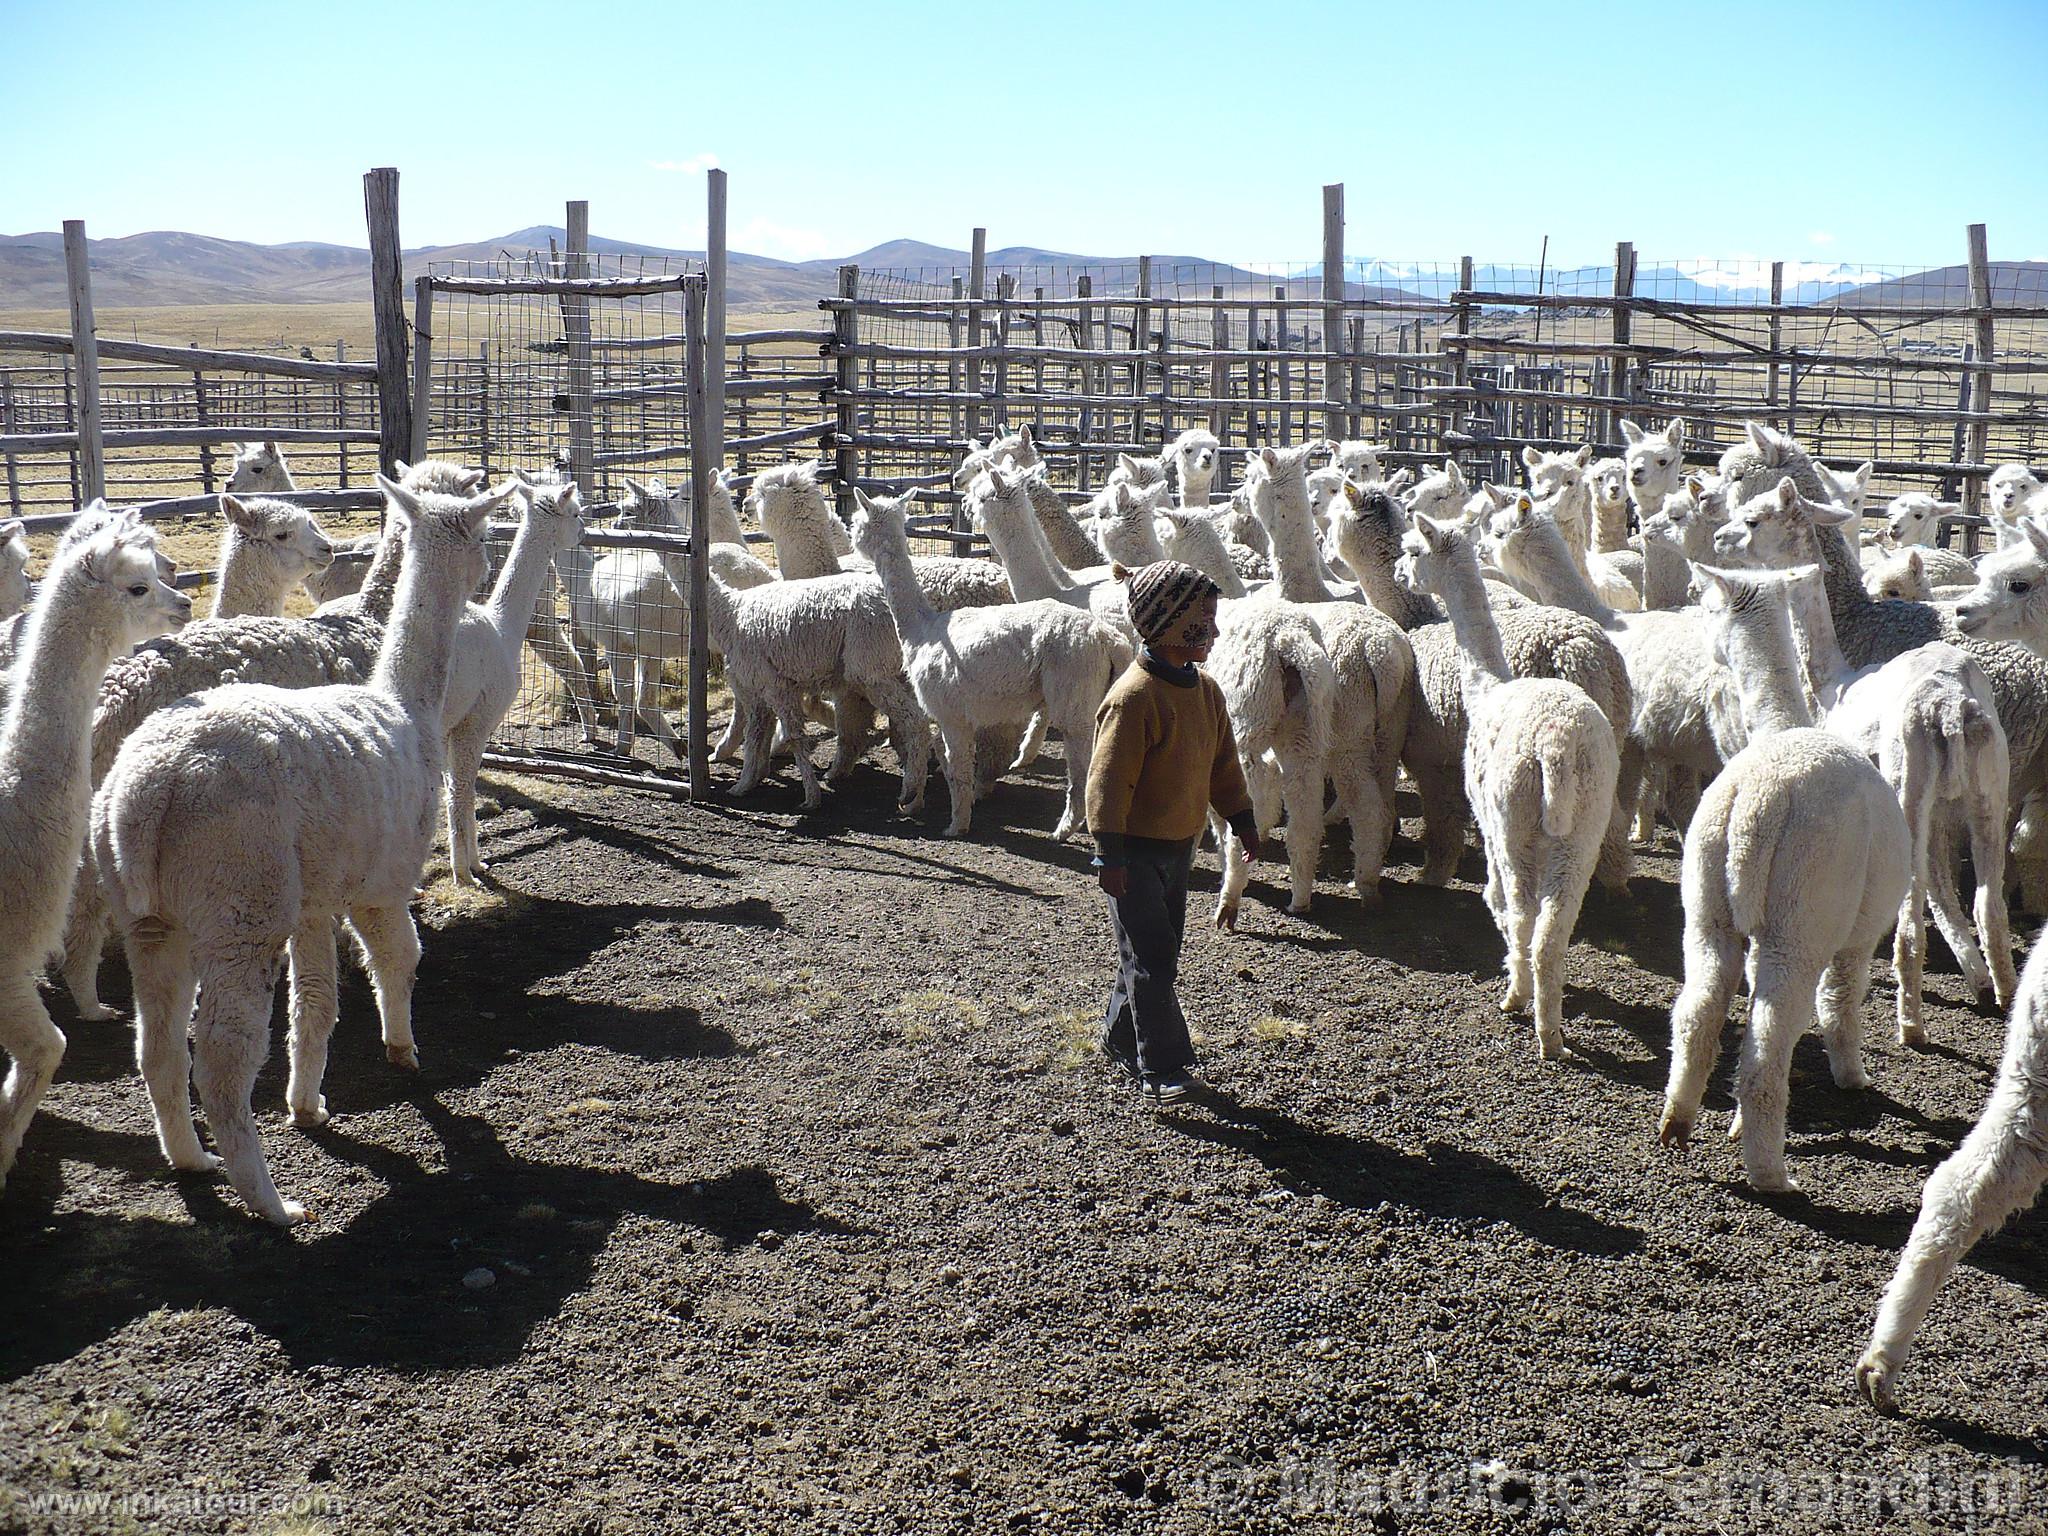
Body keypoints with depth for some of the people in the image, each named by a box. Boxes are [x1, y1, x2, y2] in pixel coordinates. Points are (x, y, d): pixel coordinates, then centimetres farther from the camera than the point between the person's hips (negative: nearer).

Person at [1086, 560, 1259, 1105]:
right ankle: (1162, 1069, 0)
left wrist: (1241, 818, 18)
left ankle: (1121, 1038, 33)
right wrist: (1110, 853, -22)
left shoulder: (1204, 688, 5)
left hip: (1178, 845, 8)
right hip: (1136, 851, -8)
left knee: (1156, 953, 16)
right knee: (1151, 959, -6)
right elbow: (1109, 779, -21)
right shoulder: (1134, 696, -22)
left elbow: (1222, 759, 17)